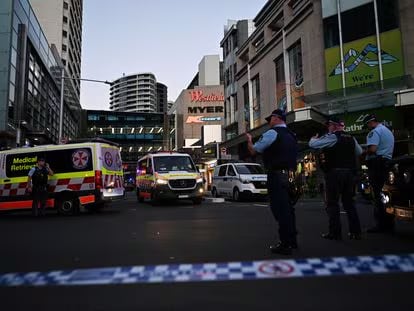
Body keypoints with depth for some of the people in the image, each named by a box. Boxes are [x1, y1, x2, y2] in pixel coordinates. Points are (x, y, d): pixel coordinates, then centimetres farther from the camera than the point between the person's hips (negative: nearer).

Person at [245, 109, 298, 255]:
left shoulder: (272, 133, -9)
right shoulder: (291, 135, 18)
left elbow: (253, 150, -5)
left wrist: (249, 139, 12)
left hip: (276, 175, -9)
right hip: (288, 175, 9)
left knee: (279, 208, -5)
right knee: (287, 207, 15)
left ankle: (285, 245, 0)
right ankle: (292, 240, 25)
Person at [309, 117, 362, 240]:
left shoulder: (332, 137, -8)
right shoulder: (351, 138, 14)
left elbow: (312, 144, -11)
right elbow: (360, 152, 25)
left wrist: (314, 138, 9)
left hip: (335, 172, -7)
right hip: (350, 172, 7)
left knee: (332, 203, -1)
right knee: (349, 202, 13)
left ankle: (335, 232, -2)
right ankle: (355, 232, 15)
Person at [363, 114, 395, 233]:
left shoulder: (375, 131, -9)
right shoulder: (389, 131, 23)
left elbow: (372, 149, -23)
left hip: (376, 164, -10)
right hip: (387, 162, 10)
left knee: (378, 194, -8)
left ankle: (381, 224, -7)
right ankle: (389, 223, 15)